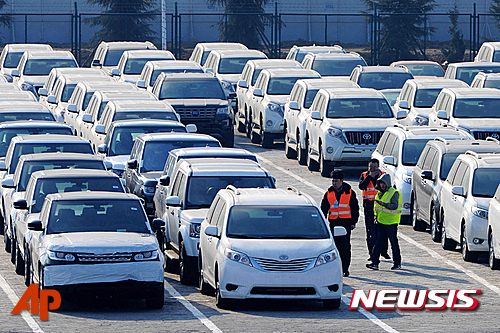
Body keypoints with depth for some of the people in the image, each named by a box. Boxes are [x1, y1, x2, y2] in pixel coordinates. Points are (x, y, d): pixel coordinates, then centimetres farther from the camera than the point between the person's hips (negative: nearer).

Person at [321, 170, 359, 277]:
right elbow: (324, 208, 14)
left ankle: (345, 268, -3)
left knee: (345, 246, -7)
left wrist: (353, 223, 1)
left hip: (346, 222, -3)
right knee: (336, 245, 1)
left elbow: (355, 208, 7)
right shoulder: (329, 193, 9)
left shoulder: (349, 192, 3)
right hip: (333, 222, 3)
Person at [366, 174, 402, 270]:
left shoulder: (394, 193, -10)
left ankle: (397, 263, 11)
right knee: (378, 242, 1)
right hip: (380, 222, 7)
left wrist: (384, 204, -37)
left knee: (394, 243, 1)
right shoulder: (380, 193, 14)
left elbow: (395, 206, -24)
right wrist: (376, 215, 15)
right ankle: (375, 263, -2)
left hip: (391, 223, -7)